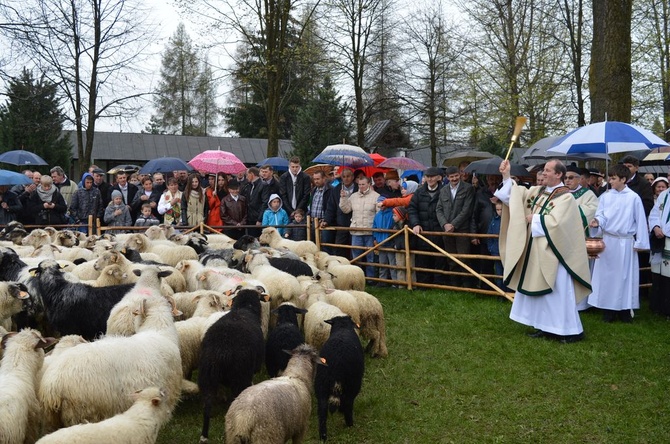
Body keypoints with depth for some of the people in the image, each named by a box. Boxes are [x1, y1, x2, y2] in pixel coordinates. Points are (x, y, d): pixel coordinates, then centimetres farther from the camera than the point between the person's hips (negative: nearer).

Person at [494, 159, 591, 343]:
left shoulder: (566, 197, -13)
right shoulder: (537, 191, 8)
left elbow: (554, 222, -24)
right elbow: (515, 195, 8)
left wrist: (534, 219, -11)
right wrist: (506, 176, -2)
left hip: (552, 251, -8)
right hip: (536, 250, 8)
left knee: (558, 291, -3)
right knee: (540, 289, 13)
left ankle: (572, 330, 7)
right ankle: (546, 326, 23)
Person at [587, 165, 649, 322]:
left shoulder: (633, 198, -5)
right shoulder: (605, 196, 2)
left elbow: (640, 220, -2)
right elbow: (601, 215, 0)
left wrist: (640, 242, -2)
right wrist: (597, 222, -23)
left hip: (626, 242, -2)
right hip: (607, 240, 2)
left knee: (625, 274, 5)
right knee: (607, 274, 5)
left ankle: (624, 309, 14)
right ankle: (608, 309, 13)